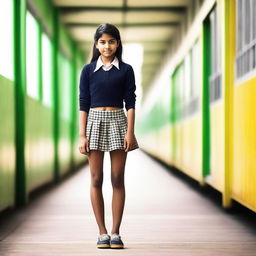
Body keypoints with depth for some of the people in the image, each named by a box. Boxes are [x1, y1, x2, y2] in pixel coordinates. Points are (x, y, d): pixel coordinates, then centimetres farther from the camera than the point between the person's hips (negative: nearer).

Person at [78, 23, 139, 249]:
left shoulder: (126, 70, 4)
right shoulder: (88, 70, 5)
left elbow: (130, 103, 2)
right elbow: (83, 104, 3)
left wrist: (130, 132, -8)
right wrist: (82, 135, -3)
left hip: (118, 121, 0)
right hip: (95, 122, 0)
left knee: (118, 179, -1)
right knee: (96, 179, -1)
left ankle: (116, 233, 4)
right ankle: (102, 233, 5)